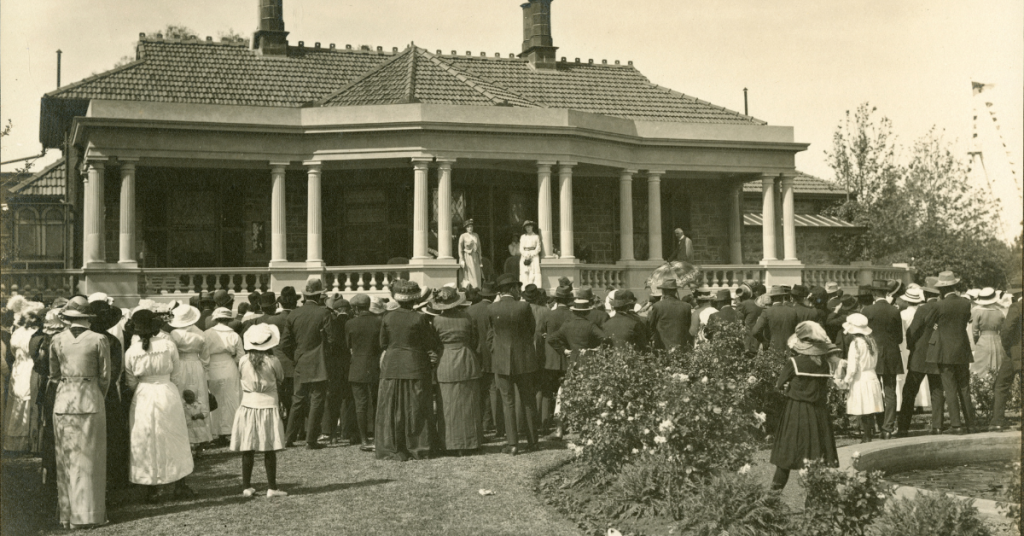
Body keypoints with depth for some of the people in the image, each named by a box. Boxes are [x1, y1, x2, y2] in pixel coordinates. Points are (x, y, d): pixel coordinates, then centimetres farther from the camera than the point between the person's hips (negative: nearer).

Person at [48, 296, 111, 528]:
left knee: (66, 459, 11)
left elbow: (53, 375, 8)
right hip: (90, 402, -3)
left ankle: (68, 514, 16)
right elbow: (105, 376, -3)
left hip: (63, 402, 3)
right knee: (89, 460, 5)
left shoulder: (57, 340, 1)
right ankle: (87, 513, 9)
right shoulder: (99, 340, -8)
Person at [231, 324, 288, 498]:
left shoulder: (243, 361, -4)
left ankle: (246, 487, 12)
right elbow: (280, 378, 5)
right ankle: (272, 487, 6)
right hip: (268, 406, -3)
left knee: (247, 451, 7)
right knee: (270, 451, 3)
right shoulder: (272, 361, -10)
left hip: (248, 406, 3)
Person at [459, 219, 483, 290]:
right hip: (467, 257, -4)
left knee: (476, 275, 2)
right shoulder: (463, 236, -3)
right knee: (468, 275, -5)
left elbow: (479, 247, 14)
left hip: (475, 257, 5)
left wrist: (480, 259, 10)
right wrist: (461, 260, -12)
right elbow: (460, 249, -5)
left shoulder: (476, 235, 10)